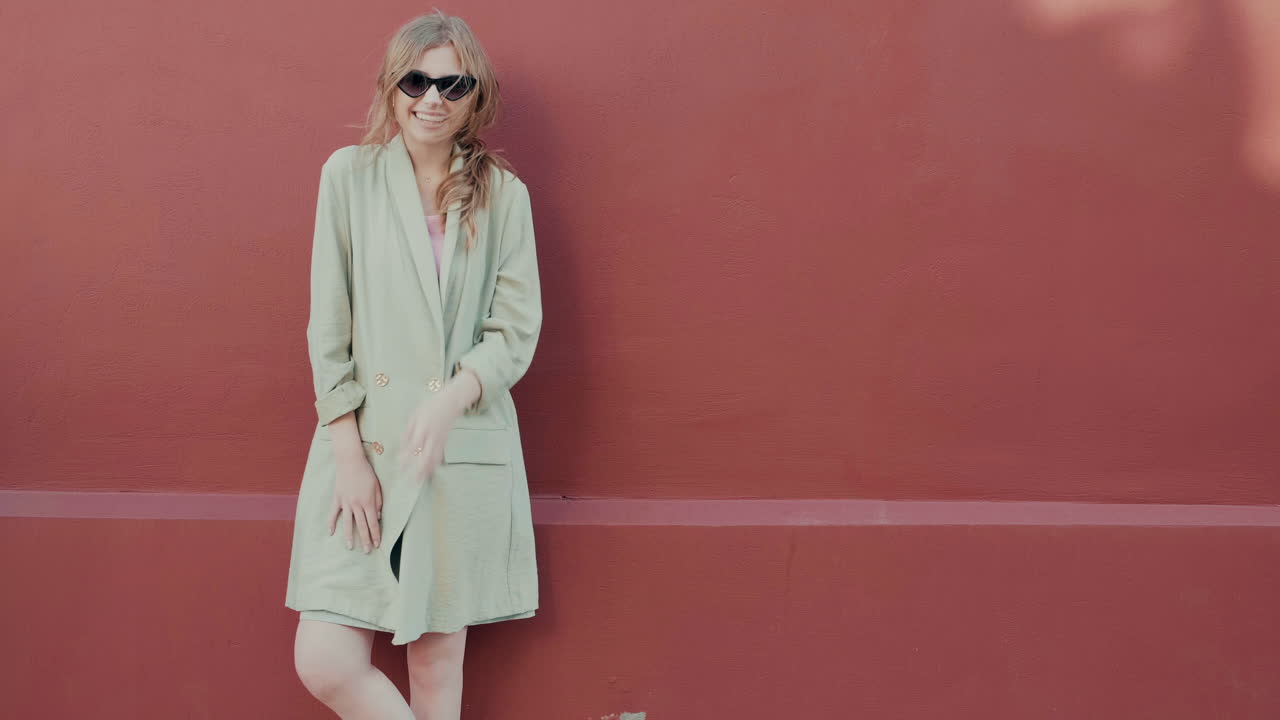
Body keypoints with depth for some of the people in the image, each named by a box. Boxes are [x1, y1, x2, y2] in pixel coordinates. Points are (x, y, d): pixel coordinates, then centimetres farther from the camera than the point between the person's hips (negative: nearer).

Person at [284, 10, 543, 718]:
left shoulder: (502, 194, 5)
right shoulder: (350, 175, 3)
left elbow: (517, 329, 1)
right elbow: (328, 326, 1)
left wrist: (453, 396, -18)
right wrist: (350, 455, -6)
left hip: (465, 447, 0)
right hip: (364, 442, 0)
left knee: (437, 660, 6)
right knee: (324, 662, -7)